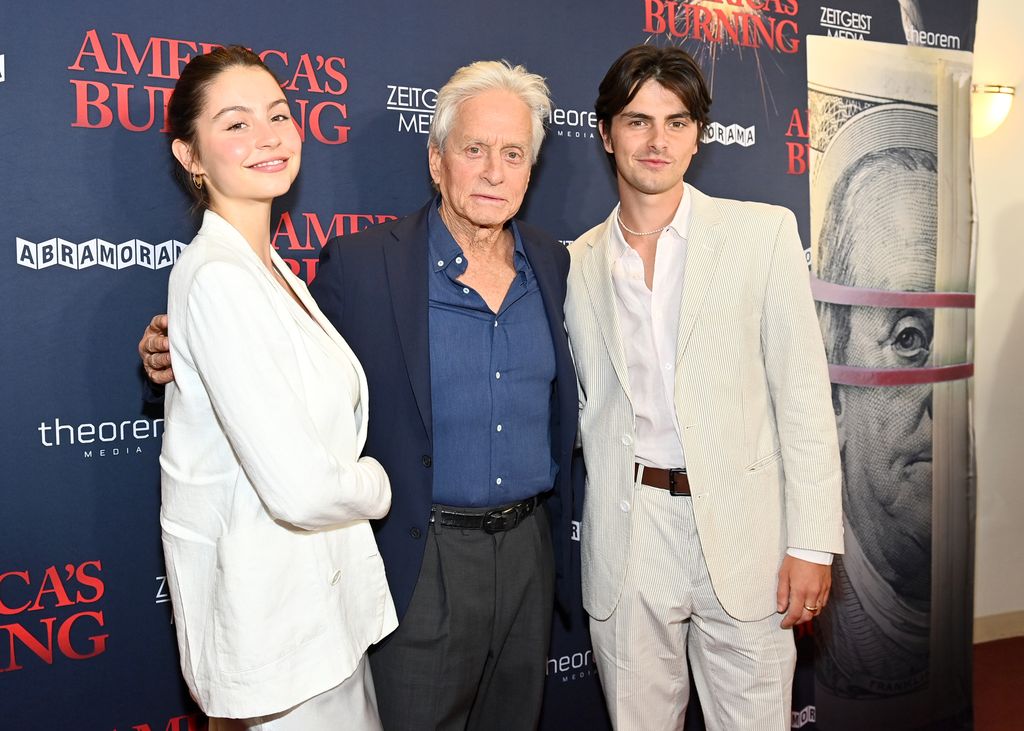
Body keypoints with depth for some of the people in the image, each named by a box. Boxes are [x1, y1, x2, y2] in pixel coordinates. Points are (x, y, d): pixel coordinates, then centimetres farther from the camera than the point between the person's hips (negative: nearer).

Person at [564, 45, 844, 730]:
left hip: (742, 528, -2)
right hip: (626, 539, 2)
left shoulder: (764, 232, -1)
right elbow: (591, 408, 11)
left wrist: (812, 543, -6)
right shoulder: (580, 263, 6)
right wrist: (594, 534, 8)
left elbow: (803, 395, -3)